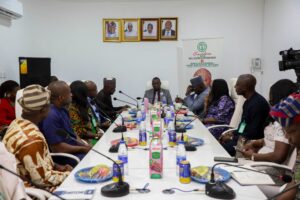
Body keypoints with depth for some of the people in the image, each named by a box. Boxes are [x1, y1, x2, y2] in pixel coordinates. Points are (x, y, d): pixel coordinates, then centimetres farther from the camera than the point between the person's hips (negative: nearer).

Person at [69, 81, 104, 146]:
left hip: (95, 134, 8)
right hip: (86, 138, -8)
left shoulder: (84, 104, 12)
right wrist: (96, 135, -16)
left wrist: (98, 131, -1)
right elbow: (79, 132, -14)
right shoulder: (72, 109, -12)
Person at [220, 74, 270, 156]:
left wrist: (232, 138, -13)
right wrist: (233, 133, 2)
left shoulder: (258, 103, -21)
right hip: (243, 137, 9)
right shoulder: (249, 100, 8)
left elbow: (254, 133, -20)